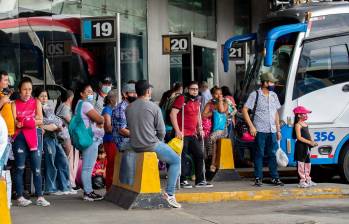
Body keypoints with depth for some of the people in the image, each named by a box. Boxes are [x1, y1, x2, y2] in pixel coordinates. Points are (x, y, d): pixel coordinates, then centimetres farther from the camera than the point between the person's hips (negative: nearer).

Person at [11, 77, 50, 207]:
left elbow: (40, 121, 2)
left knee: (37, 168, 1)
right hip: (20, 137, -1)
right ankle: (19, 197, 4)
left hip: (34, 136, 1)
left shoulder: (36, 103, 11)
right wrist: (32, 120, -19)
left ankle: (39, 197, 4)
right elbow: (14, 121, -6)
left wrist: (24, 121, -13)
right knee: (20, 168, 0)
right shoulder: (14, 104, 5)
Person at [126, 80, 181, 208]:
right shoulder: (154, 107, -11)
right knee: (176, 160, 11)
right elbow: (161, 131, -8)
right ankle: (169, 194, 0)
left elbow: (130, 128, 11)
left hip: (135, 146, 6)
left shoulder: (129, 108, 3)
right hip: (151, 145, -6)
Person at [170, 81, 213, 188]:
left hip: (193, 134, 8)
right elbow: (172, 114, -16)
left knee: (199, 155, 7)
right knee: (183, 157, -5)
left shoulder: (197, 101, 14)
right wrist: (177, 131, -20)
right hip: (183, 134, -8)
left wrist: (200, 128, 17)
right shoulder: (182, 99, -9)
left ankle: (200, 181, 14)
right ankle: (183, 181, 4)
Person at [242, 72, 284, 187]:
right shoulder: (255, 95, -4)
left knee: (273, 154, 5)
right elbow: (244, 110, -7)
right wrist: (251, 126, -13)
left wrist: (278, 130, 14)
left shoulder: (274, 95, 13)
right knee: (259, 154, 0)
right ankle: (258, 178, 5)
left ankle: (275, 178, 10)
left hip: (272, 131, 5)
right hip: (260, 130, -5)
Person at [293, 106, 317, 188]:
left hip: (307, 146, 9)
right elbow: (299, 137, -20)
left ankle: (308, 180, 25)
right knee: (301, 163, -4)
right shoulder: (298, 125, -12)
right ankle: (302, 181, -1)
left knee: (308, 163, 15)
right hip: (301, 147, -9)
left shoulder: (305, 124, 15)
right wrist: (309, 142, -23)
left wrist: (312, 141, 3)